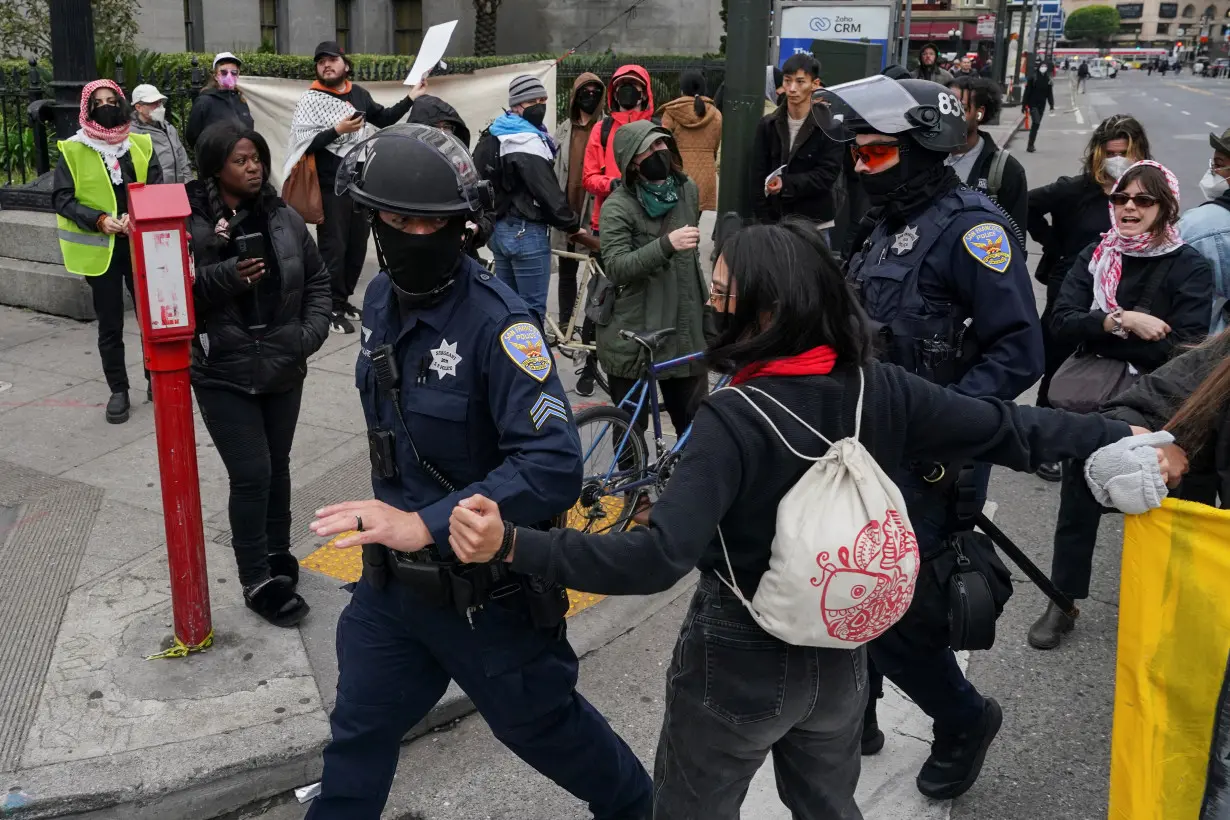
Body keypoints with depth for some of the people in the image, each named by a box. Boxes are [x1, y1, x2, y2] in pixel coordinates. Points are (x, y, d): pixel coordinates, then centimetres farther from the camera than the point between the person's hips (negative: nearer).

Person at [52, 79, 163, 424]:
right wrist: (99, 220, -19)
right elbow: (62, 198, -5)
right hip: (100, 249, -2)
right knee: (110, 325, 6)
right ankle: (118, 390, 17)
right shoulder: (73, 151, -2)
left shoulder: (141, 145, 5)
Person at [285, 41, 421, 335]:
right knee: (334, 247, -4)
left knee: (358, 245, 11)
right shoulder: (310, 99, -6)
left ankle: (344, 299, 25)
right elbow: (303, 144, -15)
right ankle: (332, 309, 3)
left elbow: (384, 119, 23)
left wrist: (412, 97, 17)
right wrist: (338, 130, -22)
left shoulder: (358, 93, 9)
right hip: (332, 187, -6)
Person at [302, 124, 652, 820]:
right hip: (394, 577, 6)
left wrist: (425, 524, -36)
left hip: (487, 588, -6)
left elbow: (554, 466, -33)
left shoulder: (499, 322, -25)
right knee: (359, 735, 17)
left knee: (541, 725, 17)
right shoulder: (382, 298, 0)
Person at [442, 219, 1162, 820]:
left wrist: (511, 544, -38)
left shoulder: (734, 417, -28)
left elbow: (659, 559, -35)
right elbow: (1007, 430, -4)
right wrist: (1124, 436, 11)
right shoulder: (880, 389, -12)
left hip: (737, 664, -5)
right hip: (840, 655, 6)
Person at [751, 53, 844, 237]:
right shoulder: (768, 125, 6)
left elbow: (828, 174, -10)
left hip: (815, 225, -3)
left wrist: (787, 183, -23)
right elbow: (758, 177, 3)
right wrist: (764, 221, -6)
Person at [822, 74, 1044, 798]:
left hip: (926, 464, -8)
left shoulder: (971, 225, -15)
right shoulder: (894, 224, 12)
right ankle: (855, 719, 36)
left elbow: (1020, 352, -21)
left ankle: (965, 719, 25)